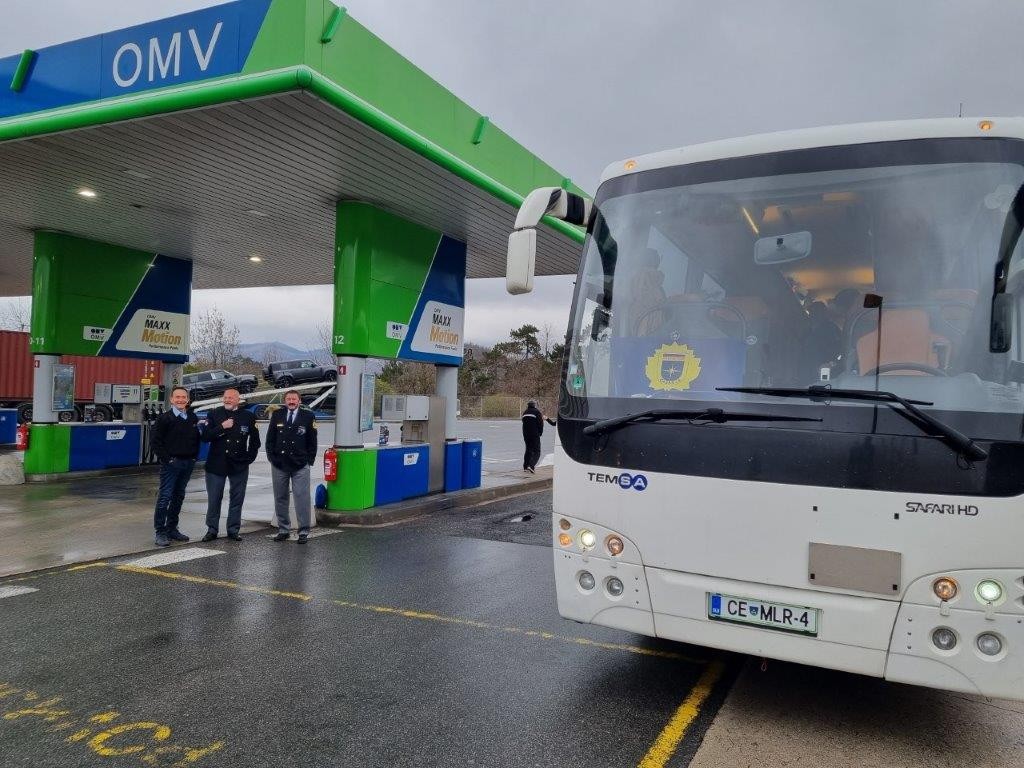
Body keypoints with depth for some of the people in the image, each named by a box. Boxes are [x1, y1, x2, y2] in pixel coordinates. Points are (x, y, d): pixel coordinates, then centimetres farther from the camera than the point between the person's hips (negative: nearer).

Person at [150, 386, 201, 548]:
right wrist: (167, 459, -12)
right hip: (171, 463, -5)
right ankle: (160, 532, -2)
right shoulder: (164, 418, -5)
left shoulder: (193, 418, 10)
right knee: (165, 497, -6)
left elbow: (197, 438, 19)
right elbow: (155, 442, -7)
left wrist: (194, 456, 7)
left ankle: (172, 529, 22)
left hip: (188, 463, 6)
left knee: (178, 497, 12)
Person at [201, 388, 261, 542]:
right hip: (216, 464, 0)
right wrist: (222, 427, -16)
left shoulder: (248, 417, 4)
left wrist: (250, 457, 6)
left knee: (237, 499, 5)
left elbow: (255, 440, 13)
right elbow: (205, 437, -6)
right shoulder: (214, 415, 3)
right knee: (214, 499, 3)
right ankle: (212, 530, 14)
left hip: (239, 465, 1)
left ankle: (233, 530, 14)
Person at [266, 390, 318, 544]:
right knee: (280, 498, 9)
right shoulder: (277, 415, 7)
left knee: (302, 498, -4)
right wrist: (271, 457, 3)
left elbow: (312, 441, 4)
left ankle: (304, 531, 4)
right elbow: (270, 439, 10)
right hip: (279, 465, 3)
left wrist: (309, 460, -1)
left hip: (300, 466, -3)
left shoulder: (308, 416, 2)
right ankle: (283, 530, 20)